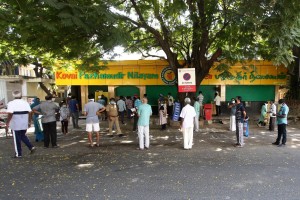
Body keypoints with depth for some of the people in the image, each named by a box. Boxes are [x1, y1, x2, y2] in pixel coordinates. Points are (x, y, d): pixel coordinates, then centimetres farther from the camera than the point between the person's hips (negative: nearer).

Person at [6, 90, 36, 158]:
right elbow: (29, 113, 2)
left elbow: (10, 114, -17)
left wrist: (7, 123, -10)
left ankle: (18, 154, 13)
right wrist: (29, 121, 10)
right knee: (23, 136, 22)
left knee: (17, 139, 6)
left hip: (15, 124, -4)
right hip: (24, 124, 4)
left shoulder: (11, 103, -8)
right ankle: (31, 147, 9)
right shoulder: (25, 103, 5)